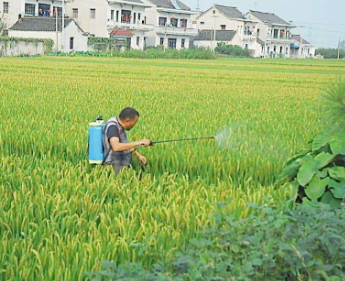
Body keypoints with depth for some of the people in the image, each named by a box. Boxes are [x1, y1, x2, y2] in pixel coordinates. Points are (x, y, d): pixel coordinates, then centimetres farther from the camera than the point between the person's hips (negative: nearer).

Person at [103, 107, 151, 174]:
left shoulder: (119, 124, 9)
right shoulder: (112, 126, -18)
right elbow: (116, 147, -35)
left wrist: (138, 155, 15)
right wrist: (140, 142, -31)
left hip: (123, 165, 10)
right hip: (115, 166, -10)